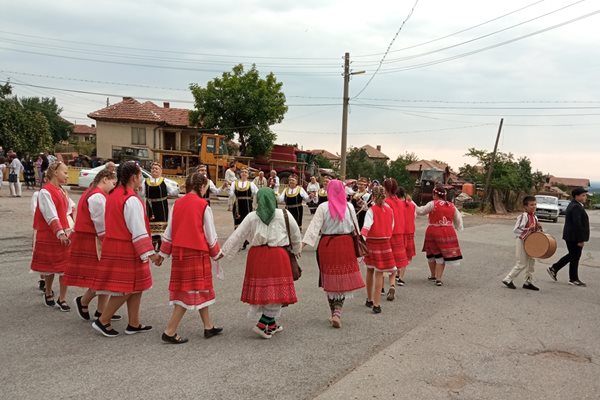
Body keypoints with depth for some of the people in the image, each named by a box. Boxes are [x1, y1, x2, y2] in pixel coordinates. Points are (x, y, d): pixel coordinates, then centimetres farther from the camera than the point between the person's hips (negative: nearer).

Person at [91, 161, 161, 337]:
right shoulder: (132, 199, -19)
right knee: (126, 288, 2)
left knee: (135, 286, 14)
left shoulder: (113, 195, 10)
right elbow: (138, 231, -21)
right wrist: (150, 254, -19)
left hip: (114, 246, 9)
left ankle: (134, 324, 20)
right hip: (127, 250, -9)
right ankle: (102, 321, 9)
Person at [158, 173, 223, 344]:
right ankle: (170, 332, 2)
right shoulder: (203, 206, -11)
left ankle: (208, 327, 27)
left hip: (179, 252, 6)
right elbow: (210, 234, -5)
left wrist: (163, 253, 17)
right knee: (193, 290, 3)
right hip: (197, 253, -6)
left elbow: (169, 231, 7)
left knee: (194, 290, 17)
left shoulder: (177, 204, 3)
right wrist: (216, 252, 11)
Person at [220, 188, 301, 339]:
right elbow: (296, 234, 13)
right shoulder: (284, 215, 0)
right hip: (278, 257, -3)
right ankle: (262, 325, -5)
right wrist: (296, 250, 31)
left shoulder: (252, 217, 2)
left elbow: (237, 236, 1)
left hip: (257, 256, 3)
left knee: (262, 289, 14)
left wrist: (223, 252, 9)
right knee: (276, 291, 2)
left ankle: (271, 324, 25)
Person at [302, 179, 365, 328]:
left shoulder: (323, 207, -6)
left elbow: (314, 227, -13)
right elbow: (355, 228, 8)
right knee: (343, 280, 7)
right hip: (346, 246, 1)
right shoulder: (349, 207, 0)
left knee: (330, 280, 11)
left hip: (327, 245, -1)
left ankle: (334, 314, 19)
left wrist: (302, 243, -14)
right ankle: (337, 313, -6)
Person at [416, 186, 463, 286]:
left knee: (431, 254, 17)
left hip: (434, 232, -3)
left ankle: (433, 275, 31)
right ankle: (438, 278, 1)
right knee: (441, 256, 7)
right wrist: (459, 227, 34)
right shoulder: (452, 206, 7)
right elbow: (458, 220, 16)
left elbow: (420, 211, -3)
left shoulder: (433, 204, -7)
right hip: (448, 232, 3)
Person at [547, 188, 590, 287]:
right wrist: (580, 240, -23)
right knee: (575, 257, 1)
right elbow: (577, 224, -25)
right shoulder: (576, 207, -20)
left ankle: (554, 269, 21)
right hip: (574, 237, -10)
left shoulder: (573, 205, 14)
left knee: (572, 255, 19)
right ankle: (573, 279, 12)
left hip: (571, 236, 10)